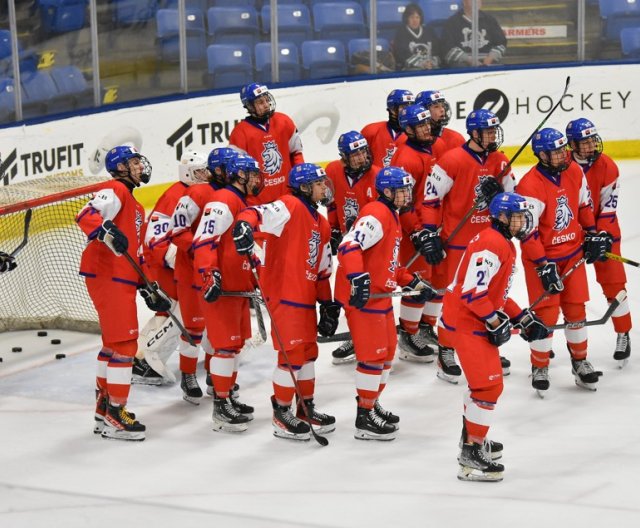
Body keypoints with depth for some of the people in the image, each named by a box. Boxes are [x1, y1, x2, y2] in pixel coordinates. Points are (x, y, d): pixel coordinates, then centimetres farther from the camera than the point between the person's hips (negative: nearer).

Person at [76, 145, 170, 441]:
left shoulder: (135, 206, 23)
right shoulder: (115, 191, -7)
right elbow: (86, 215, -25)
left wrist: (147, 289, 21)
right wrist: (105, 232, -43)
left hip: (121, 280, 11)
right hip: (106, 276, -11)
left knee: (113, 344, 17)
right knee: (124, 344, -11)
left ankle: (104, 411, 26)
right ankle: (115, 416, -8)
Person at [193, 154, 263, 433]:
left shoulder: (243, 204, 19)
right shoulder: (223, 201, -14)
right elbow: (203, 240, -23)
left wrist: (254, 281, 29)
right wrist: (210, 275, -32)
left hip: (240, 287, 10)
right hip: (220, 288, -10)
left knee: (236, 344, 15)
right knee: (226, 345, -9)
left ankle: (228, 396, 26)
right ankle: (220, 408, -5)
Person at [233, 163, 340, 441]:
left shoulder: (321, 224, 18)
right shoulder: (289, 207, -9)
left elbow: (322, 270, 22)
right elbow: (256, 213, -26)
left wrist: (328, 304, 19)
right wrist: (244, 227, -48)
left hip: (306, 297, 9)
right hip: (283, 293, -9)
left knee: (309, 352, 17)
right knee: (292, 354, -6)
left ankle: (306, 408, 30)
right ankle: (281, 415, 5)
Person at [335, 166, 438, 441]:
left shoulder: (391, 216, 17)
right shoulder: (377, 215, -17)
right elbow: (349, 246, -30)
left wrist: (413, 282, 19)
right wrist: (359, 279, -40)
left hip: (380, 293, 11)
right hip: (362, 295, -11)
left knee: (387, 351, 20)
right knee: (373, 355, -6)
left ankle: (372, 404, 35)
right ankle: (364, 419, 2)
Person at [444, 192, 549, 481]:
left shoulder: (505, 245, 16)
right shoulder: (491, 244, -19)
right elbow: (472, 290, -25)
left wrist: (523, 319, 14)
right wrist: (495, 323, -19)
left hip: (479, 320, 11)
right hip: (467, 321, -11)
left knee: (485, 380, 25)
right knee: (488, 385, -12)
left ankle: (472, 436, 42)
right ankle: (471, 453, -10)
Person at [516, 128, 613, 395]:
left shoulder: (574, 172, -4)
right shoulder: (531, 186, -25)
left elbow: (584, 205, 14)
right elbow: (526, 232, -23)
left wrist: (592, 234, 11)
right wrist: (543, 267, -23)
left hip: (572, 252, 6)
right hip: (542, 256, -6)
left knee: (575, 309, 12)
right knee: (546, 314, -3)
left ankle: (580, 361, 28)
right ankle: (539, 368, 14)